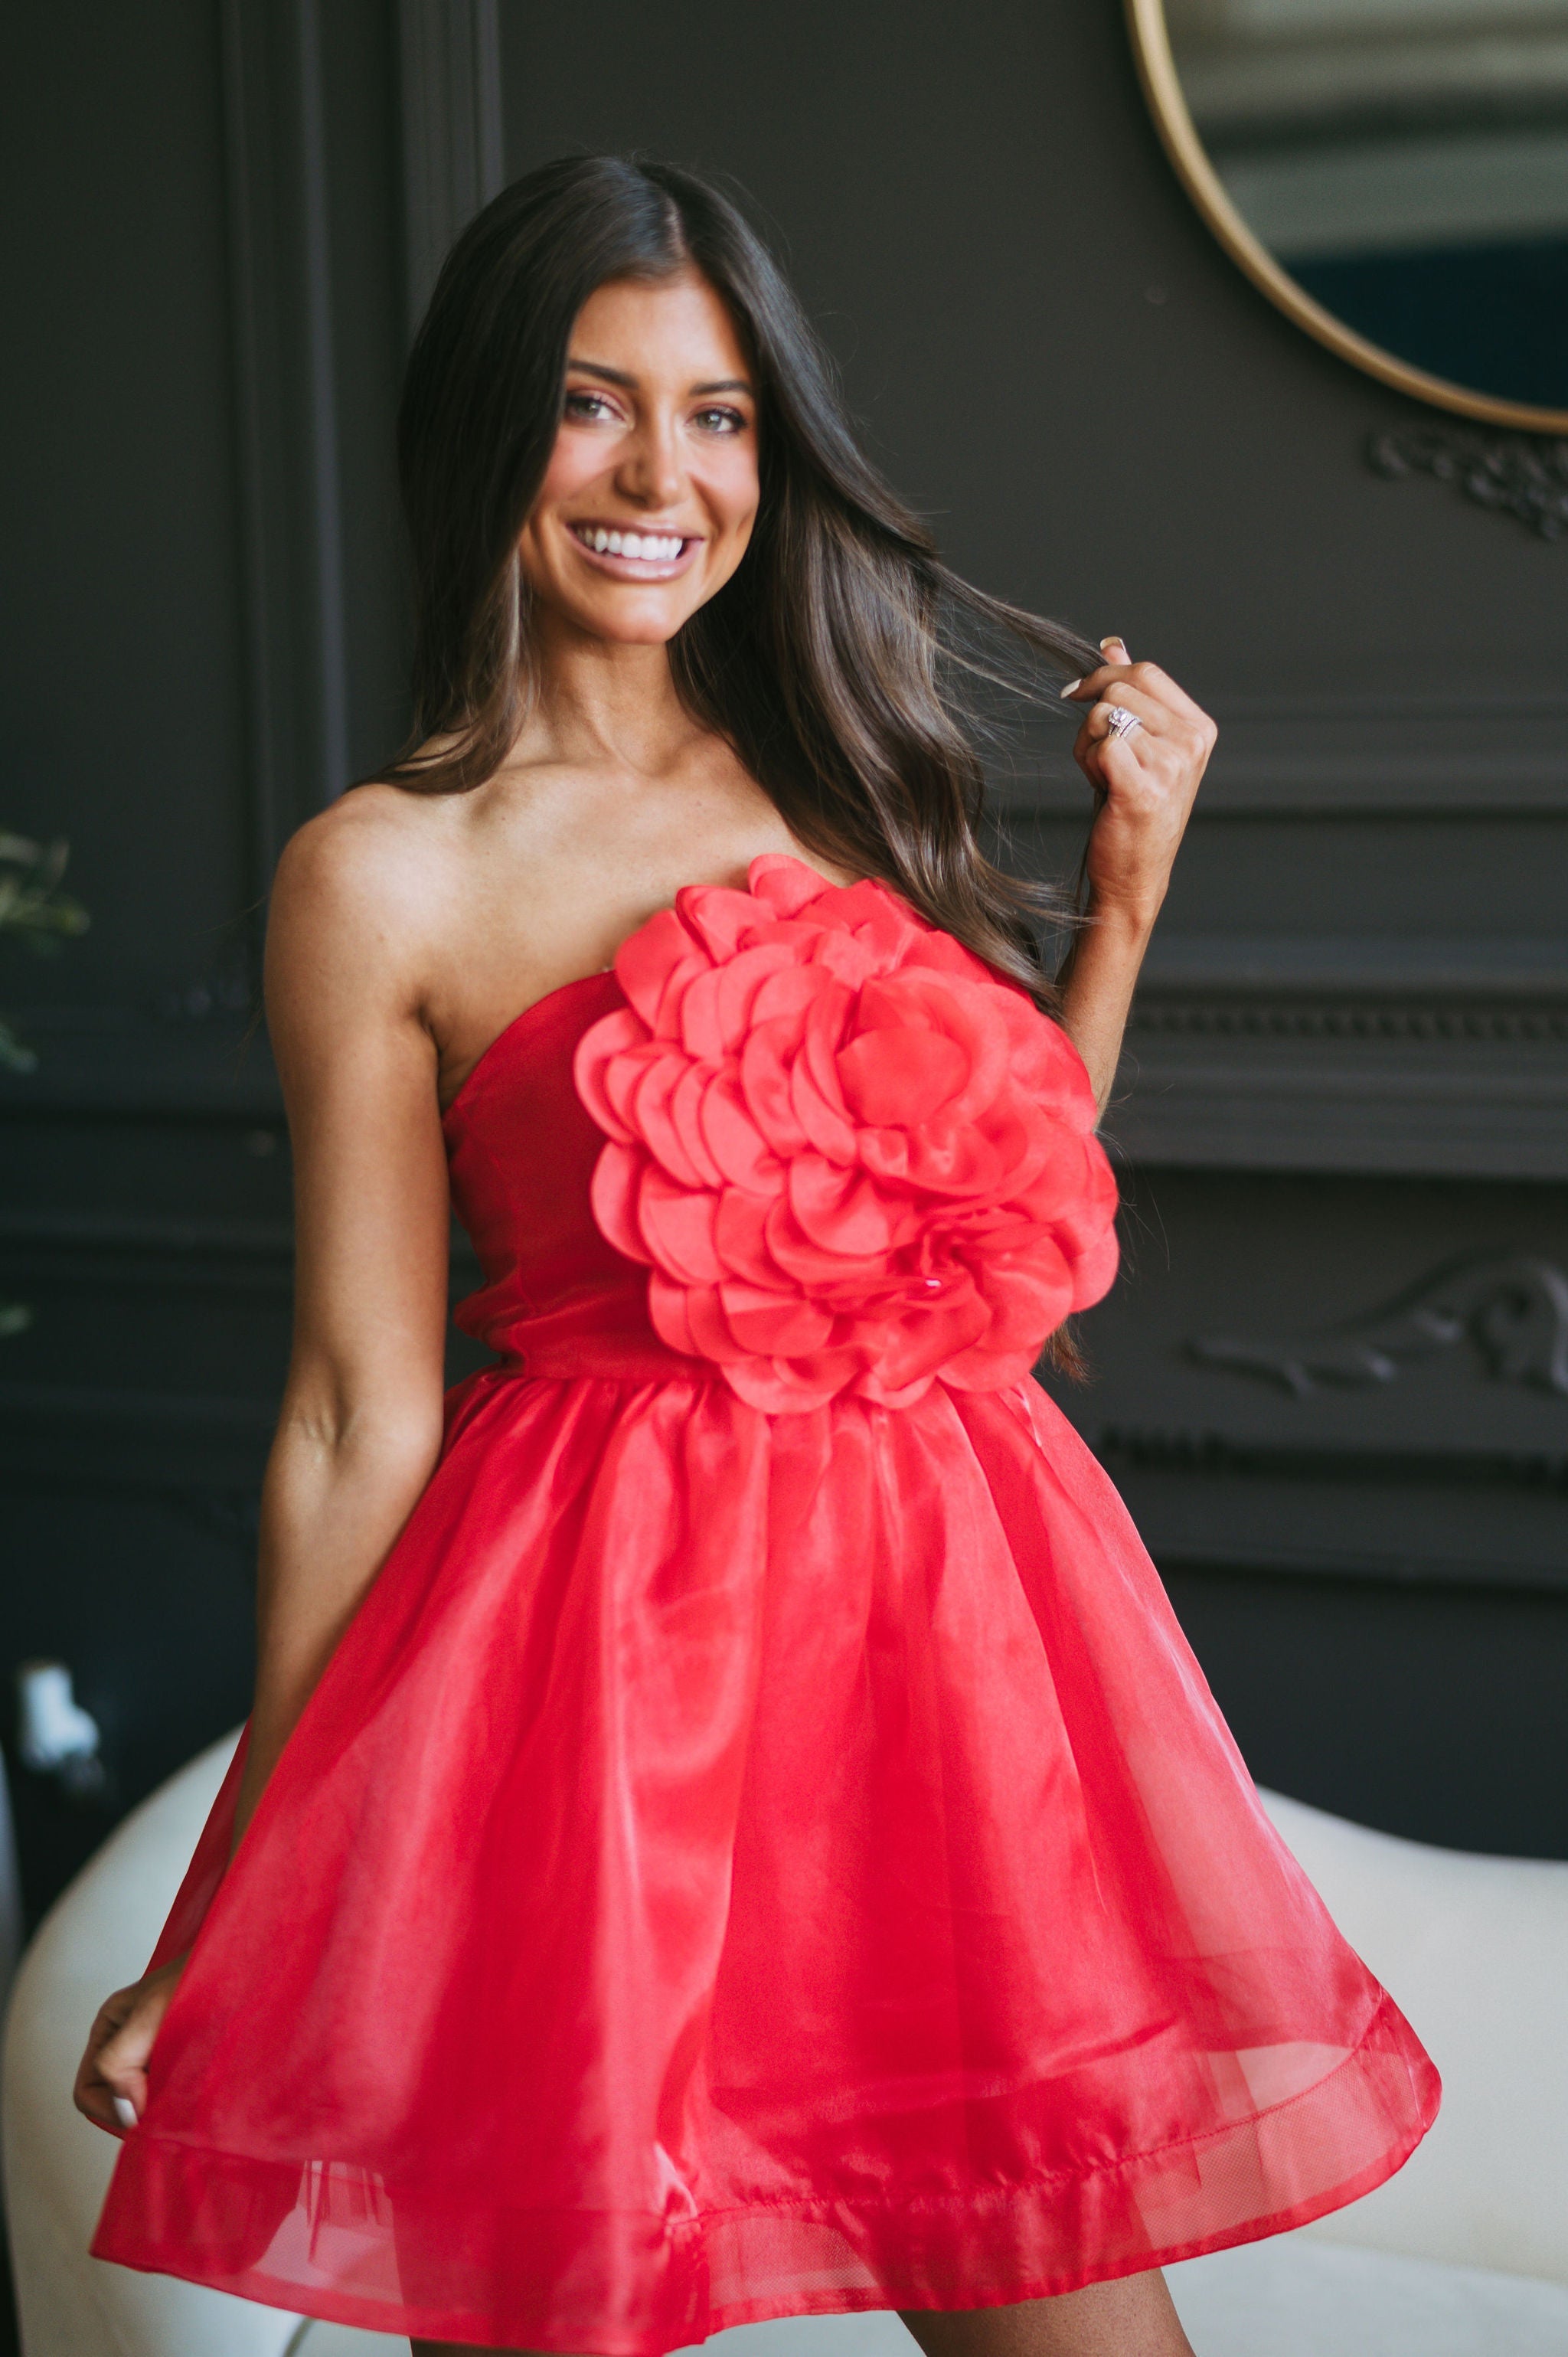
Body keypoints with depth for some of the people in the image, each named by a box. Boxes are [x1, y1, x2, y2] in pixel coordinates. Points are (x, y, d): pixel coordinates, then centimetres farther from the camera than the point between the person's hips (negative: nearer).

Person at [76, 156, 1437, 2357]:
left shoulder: (848, 777, 10)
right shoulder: (384, 878, -5)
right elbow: (359, 1420, -3)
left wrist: (1128, 892, 7)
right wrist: (227, 1930, -3)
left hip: (954, 1608, 5)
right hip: (607, 1652, -4)